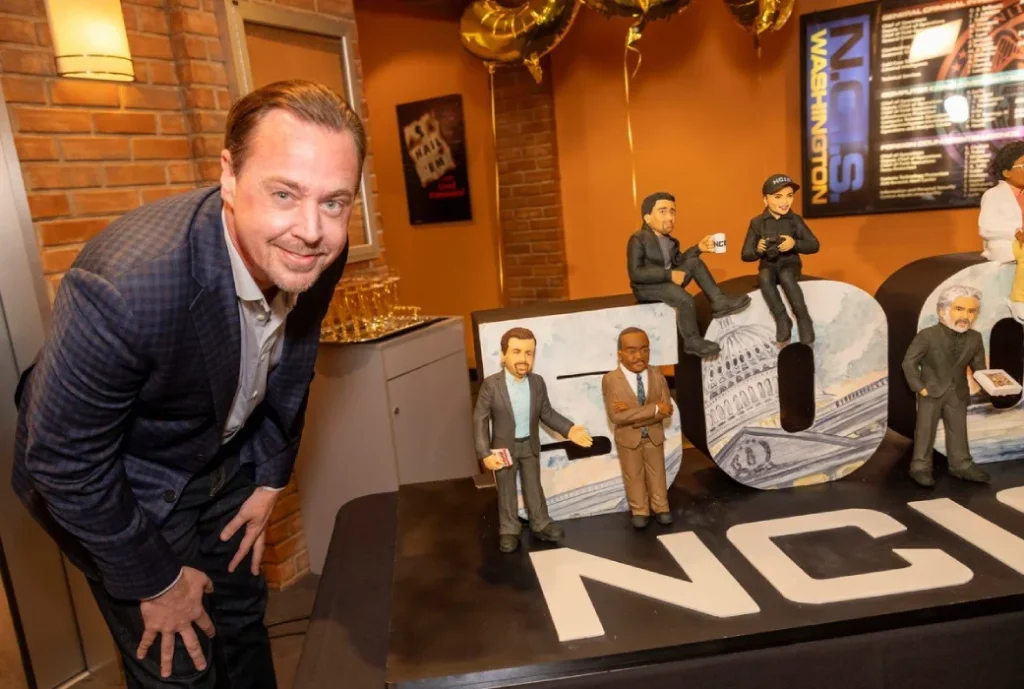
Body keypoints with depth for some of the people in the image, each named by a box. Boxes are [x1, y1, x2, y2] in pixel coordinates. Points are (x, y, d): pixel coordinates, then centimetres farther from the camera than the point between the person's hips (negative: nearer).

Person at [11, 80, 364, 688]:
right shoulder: (124, 287, -38)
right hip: (119, 483, -5)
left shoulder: (317, 252, -19)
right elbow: (63, 461, -25)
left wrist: (270, 480, 6)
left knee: (244, 615, 21)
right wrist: (156, 581, -13)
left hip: (223, 460, 5)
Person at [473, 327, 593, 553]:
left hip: (530, 445, 3)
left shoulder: (537, 382, -8)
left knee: (534, 486, 18)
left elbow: (547, 413, 2)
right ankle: (509, 530, 28)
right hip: (503, 447, -3)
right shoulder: (491, 385, -20)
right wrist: (485, 453, -21)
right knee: (506, 490, 12)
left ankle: (541, 524, 34)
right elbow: (480, 420, -16)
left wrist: (569, 429, -11)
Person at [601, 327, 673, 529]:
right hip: (627, 438, -2)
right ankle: (639, 511, 35)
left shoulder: (657, 376, -11)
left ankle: (660, 508, 39)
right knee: (633, 476, 15)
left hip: (654, 436, 2)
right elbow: (615, 416, -30)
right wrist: (654, 409, -31)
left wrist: (632, 415, -30)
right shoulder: (610, 380, -22)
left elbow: (666, 409, -18)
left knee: (657, 474, 19)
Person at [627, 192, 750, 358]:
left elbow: (678, 261, 15)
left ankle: (718, 302, -6)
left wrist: (698, 248, 0)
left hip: (667, 282, 8)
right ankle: (692, 341, -12)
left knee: (695, 262, -5)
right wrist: (669, 275, -27)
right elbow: (635, 273, -24)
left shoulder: (669, 240, 13)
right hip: (646, 288, -8)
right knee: (685, 299, -30)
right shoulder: (638, 240, -15)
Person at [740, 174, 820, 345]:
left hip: (789, 264, 0)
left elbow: (814, 245, -3)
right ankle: (782, 320, -26)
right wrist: (757, 250, -25)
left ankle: (803, 319, -24)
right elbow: (745, 255, -2)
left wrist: (795, 243, -23)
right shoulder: (757, 222, -2)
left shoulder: (795, 220, -1)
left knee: (786, 276, -36)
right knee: (764, 277, -35)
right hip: (768, 265, 1)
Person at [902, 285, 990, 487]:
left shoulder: (975, 338, -1)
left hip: (958, 393, 4)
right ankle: (920, 466, 9)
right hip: (931, 391, -4)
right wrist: (919, 387, -17)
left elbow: (978, 365, 5)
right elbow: (909, 362, -13)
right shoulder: (927, 336, -16)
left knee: (958, 429, 13)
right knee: (926, 429, 2)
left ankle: (961, 465, 26)